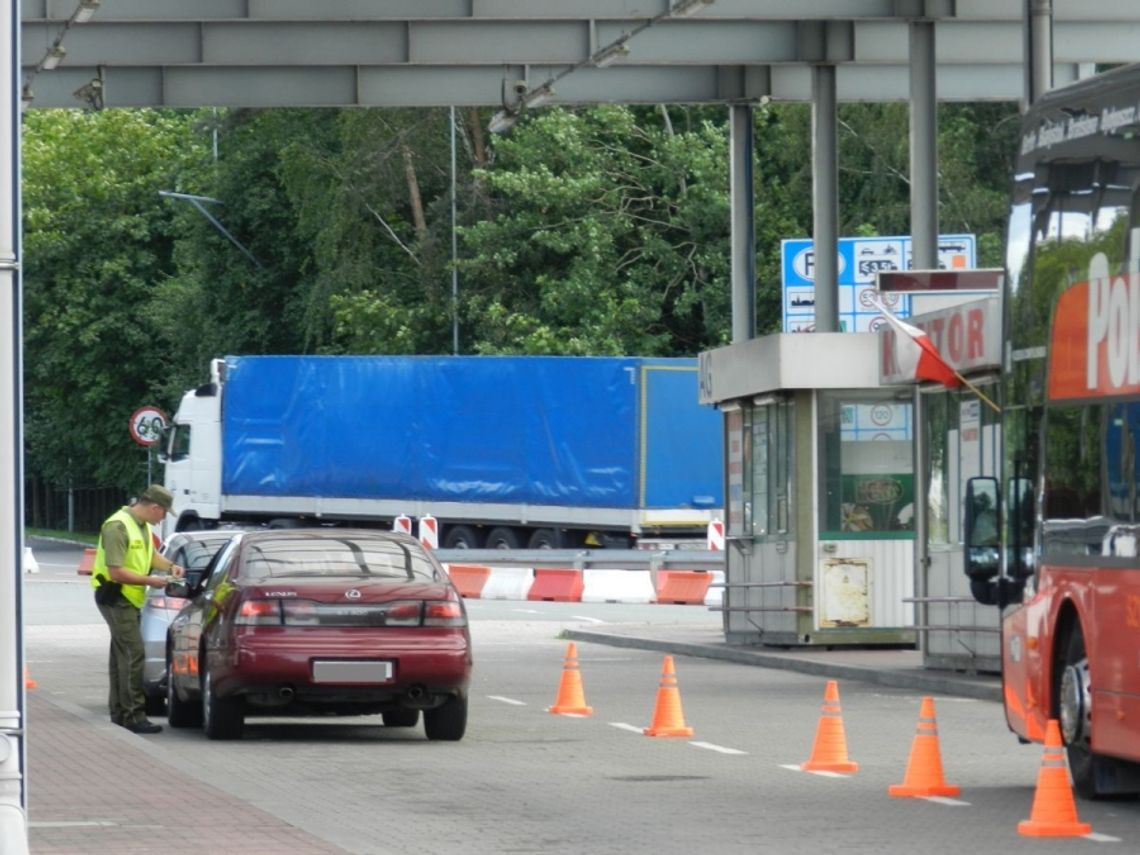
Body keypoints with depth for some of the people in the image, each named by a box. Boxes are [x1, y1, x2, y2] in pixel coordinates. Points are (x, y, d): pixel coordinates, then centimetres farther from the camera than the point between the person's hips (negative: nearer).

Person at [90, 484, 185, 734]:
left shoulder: (143, 525, 9)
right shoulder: (118, 527, -21)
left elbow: (151, 554, 24)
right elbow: (116, 572, -24)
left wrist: (170, 566, 5)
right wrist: (150, 581, -19)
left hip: (129, 598, 10)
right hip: (115, 597, -10)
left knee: (122, 654, 16)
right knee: (133, 654, -14)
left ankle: (119, 711, 24)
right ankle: (133, 716, -16)